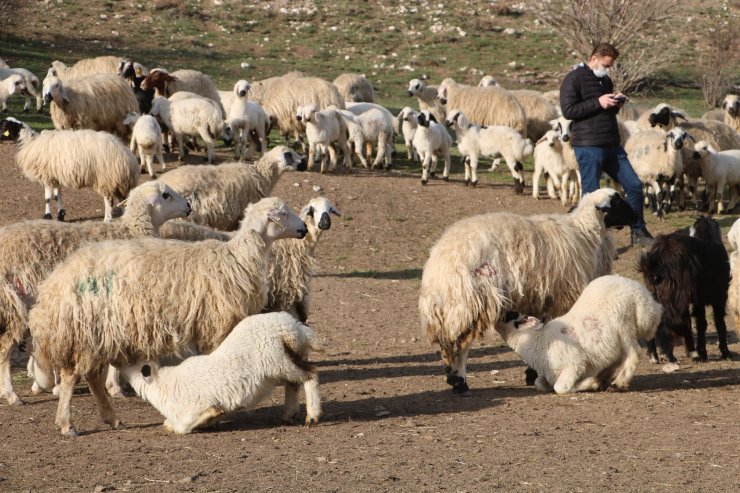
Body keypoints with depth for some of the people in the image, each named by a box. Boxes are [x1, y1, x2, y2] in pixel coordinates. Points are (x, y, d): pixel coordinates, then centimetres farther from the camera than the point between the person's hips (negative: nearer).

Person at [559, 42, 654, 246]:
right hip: (588, 147, -8)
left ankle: (638, 232, 20)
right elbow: (568, 110, -16)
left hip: (612, 145, 8)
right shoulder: (574, 79, -7)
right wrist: (598, 103, -19)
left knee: (634, 185, 8)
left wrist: (616, 104, 5)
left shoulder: (605, 81, 18)